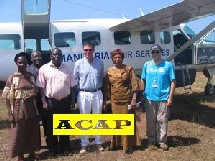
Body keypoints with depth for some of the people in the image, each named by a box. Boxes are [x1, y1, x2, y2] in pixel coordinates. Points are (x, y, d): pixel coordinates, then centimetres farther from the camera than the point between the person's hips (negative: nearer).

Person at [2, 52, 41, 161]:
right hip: (18, 109, -4)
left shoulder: (31, 76, 5)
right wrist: (10, 113, -12)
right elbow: (8, 97, -8)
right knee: (19, 132, 6)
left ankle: (31, 152, 32)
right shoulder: (12, 78, -7)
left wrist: (33, 95, -8)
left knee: (33, 130, 13)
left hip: (31, 108, 4)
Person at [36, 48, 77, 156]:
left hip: (65, 101, 2)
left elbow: (71, 86, 7)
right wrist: (44, 102, -8)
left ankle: (65, 148, 27)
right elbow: (41, 87, -3)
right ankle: (52, 148, 24)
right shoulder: (44, 69, -4)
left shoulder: (67, 68, 4)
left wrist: (71, 100, 4)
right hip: (51, 101, -2)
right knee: (51, 126, 9)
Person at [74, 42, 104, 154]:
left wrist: (103, 92, 6)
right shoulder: (78, 63, -3)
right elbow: (75, 80, 2)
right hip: (83, 94, -1)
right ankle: (84, 144, 17)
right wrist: (75, 94, 0)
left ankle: (98, 142, 27)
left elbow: (102, 78, 8)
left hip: (97, 94, 2)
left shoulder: (99, 63, 1)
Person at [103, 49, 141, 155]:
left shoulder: (129, 69, -3)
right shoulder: (109, 71, 5)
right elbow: (106, 88, 9)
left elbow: (134, 85, -7)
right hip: (114, 101, 3)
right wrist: (105, 101, 8)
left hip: (127, 100, -3)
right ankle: (116, 143, 28)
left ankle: (129, 145, 15)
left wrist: (134, 98, -14)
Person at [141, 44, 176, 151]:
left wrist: (170, 97, -8)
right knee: (150, 121, 10)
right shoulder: (146, 65, 5)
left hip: (163, 98, -2)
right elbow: (143, 80, 10)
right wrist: (142, 95, 5)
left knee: (162, 120, 6)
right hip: (149, 98, 2)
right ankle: (152, 140, 24)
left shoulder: (168, 65, -3)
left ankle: (162, 141, 20)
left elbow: (173, 82, -3)